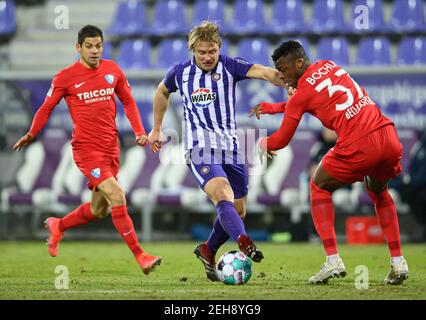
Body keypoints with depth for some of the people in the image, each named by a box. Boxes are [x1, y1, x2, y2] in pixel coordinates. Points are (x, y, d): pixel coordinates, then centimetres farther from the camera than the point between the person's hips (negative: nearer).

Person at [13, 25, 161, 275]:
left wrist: (139, 130, 4)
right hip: (86, 148, -6)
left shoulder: (112, 70, 7)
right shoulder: (65, 77, -4)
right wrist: (32, 134, -5)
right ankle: (140, 256, -16)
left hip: (111, 147, 6)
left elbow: (128, 101, 16)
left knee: (99, 210, 13)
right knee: (117, 196, -19)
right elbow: (47, 107, 6)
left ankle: (58, 226, 40)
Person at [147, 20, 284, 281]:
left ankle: (208, 252, 34)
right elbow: (162, 92, 24)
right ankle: (245, 244, -49)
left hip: (231, 148, 3)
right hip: (200, 149, -3)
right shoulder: (181, 72, 3)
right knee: (223, 196, -28)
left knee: (237, 212, 9)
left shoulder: (229, 66, -2)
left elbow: (263, 72, -19)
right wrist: (156, 129, 28)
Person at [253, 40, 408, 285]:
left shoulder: (302, 92, 2)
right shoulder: (329, 66, 22)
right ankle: (398, 263, 20)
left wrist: (264, 145, 34)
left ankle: (333, 260, 5)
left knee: (319, 187, 18)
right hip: (390, 138, 7)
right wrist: (274, 107, 43)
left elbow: (282, 140, 11)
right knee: (378, 191, 32)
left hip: (359, 146, -7)